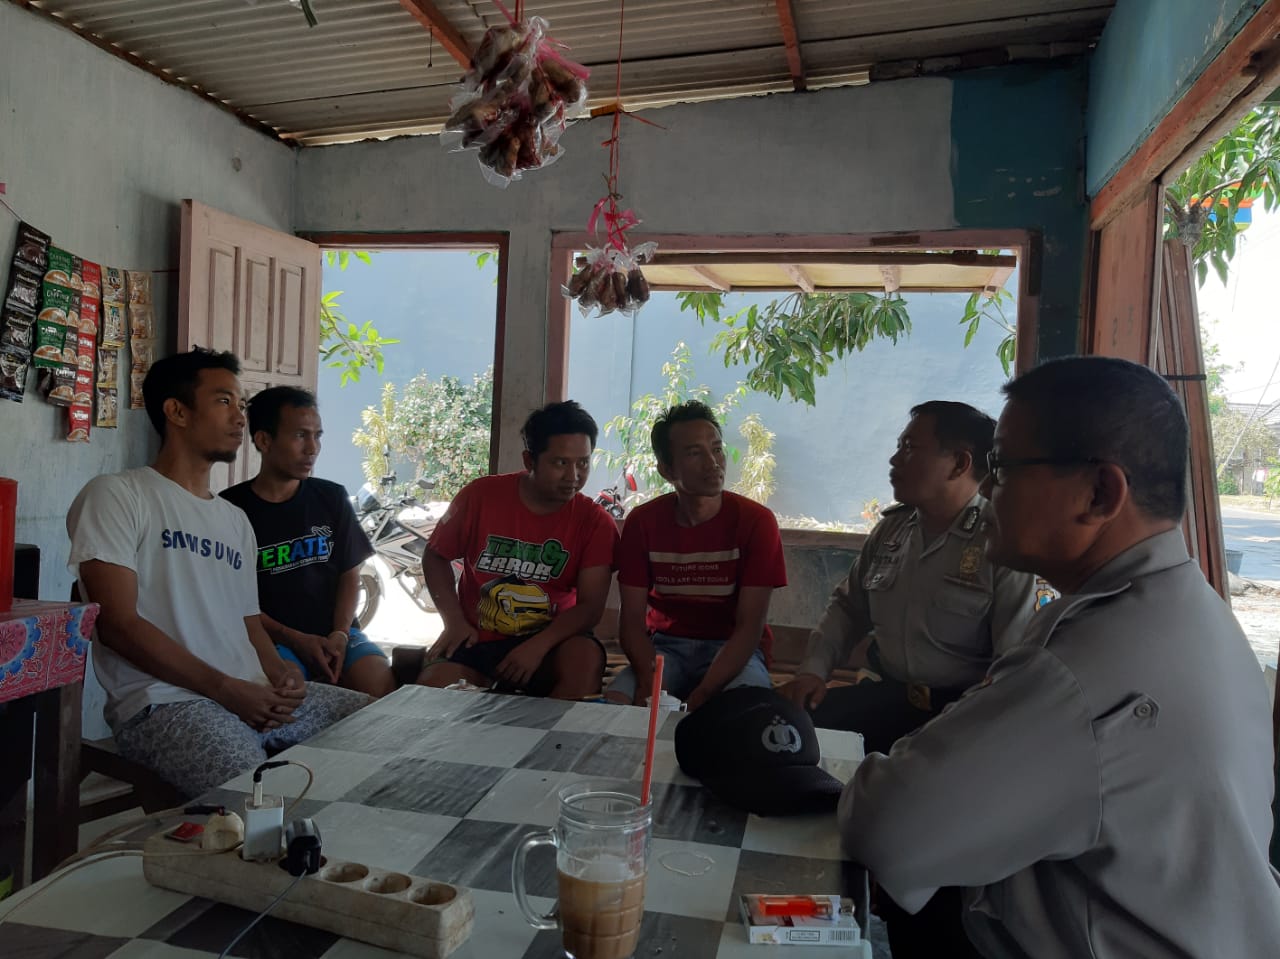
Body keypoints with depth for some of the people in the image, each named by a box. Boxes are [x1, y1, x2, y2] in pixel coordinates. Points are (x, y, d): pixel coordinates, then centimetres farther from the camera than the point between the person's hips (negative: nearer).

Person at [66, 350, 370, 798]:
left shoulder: (236, 520, 22)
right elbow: (119, 624, -10)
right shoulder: (116, 496, 0)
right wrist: (227, 689, -14)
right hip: (164, 702, -7)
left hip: (254, 693, 7)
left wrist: (280, 672, -1)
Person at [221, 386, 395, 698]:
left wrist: (340, 634, -7)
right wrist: (294, 639, -12)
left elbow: (349, 573, 10)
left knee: (382, 687, -24)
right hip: (271, 636, -3)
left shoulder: (331, 498, 9)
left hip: (334, 630, 3)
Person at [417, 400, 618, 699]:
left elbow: (590, 606, -10)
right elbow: (436, 555, 9)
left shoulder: (596, 522, -6)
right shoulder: (480, 495, -3)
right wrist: (454, 621, -5)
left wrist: (538, 646, -26)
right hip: (478, 640, 1)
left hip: (549, 642, 0)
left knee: (586, 659, -32)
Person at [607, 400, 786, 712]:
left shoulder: (756, 521, -11)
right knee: (614, 700, -27)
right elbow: (632, 619, -5)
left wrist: (700, 697, -28)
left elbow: (749, 627, -15)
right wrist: (649, 682, -26)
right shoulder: (642, 522, -3)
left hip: (732, 651, -1)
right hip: (665, 645, 2)